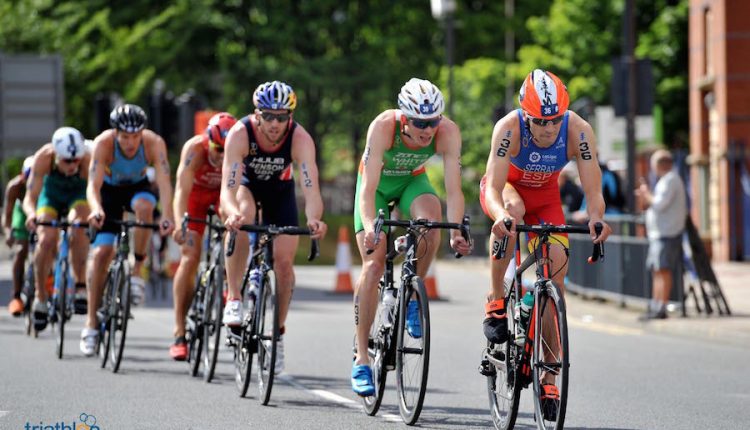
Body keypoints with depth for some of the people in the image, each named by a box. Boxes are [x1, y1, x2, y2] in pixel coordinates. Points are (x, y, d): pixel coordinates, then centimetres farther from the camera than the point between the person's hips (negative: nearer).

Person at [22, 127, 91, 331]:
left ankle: (80, 287, -21)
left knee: (78, 228, -33)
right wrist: (31, 213, -56)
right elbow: (30, 197, -34)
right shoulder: (43, 158, -34)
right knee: (46, 239, -23)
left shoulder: (88, 160, -36)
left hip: (78, 194, -1)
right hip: (51, 194, 1)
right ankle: (40, 298, -3)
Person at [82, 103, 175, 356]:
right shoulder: (104, 143, -32)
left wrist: (167, 215, -56)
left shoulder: (154, 143, -31)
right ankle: (91, 324, -5)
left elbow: (164, 181, -39)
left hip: (138, 187, 0)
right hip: (110, 189, 0)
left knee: (144, 205, -36)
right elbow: (93, 184, -39)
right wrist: (96, 210, -60)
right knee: (101, 251, -14)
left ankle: (137, 271, -18)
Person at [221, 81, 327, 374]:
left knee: (284, 260, -9)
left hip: (280, 190, 1)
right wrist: (232, 213, -65)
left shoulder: (300, 139, -34)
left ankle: (278, 331, 13)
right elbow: (228, 188, -43)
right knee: (242, 215, -35)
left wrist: (314, 219, -64)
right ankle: (234, 299, -25)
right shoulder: (240, 134, -36)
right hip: (246, 184, -1)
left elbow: (311, 189, -43)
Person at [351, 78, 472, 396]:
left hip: (412, 181, 2)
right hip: (378, 183, -2)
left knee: (431, 226, -32)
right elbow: (368, 189, -40)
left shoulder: (448, 132, -31)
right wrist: (370, 228, -57)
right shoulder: (383, 127, -37)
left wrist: (456, 232, -48)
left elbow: (453, 189, -33)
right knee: (373, 265, -12)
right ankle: (361, 359, -5)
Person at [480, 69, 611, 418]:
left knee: (557, 267, -11)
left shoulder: (578, 131, -31)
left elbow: (593, 191, -32)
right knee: (513, 209, -39)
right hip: (508, 185, -2)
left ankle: (549, 378, -3)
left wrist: (596, 219, -53)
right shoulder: (509, 128, -36)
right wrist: (501, 214, -62)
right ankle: (496, 298, -19)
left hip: (545, 194, 2)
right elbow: (493, 189, -41)